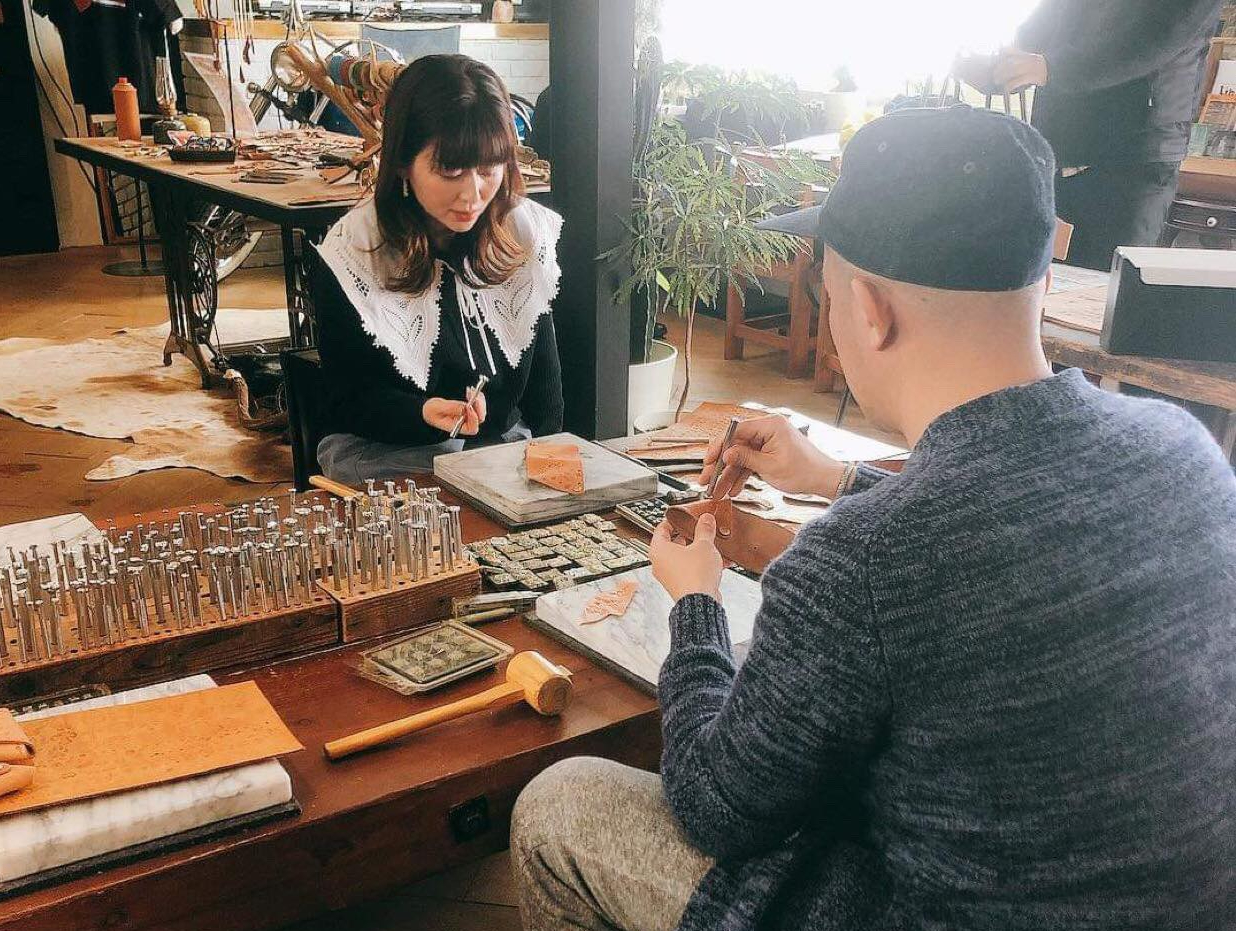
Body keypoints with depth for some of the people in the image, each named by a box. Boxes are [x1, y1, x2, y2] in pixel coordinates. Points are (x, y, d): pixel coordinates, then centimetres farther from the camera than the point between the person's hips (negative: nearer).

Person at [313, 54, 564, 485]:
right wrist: (425, 413, -26)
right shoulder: (350, 255, -12)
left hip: (507, 446, 4)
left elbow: (542, 375, 9)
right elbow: (348, 401, -7)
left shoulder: (527, 234, -1)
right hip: (385, 455, -3)